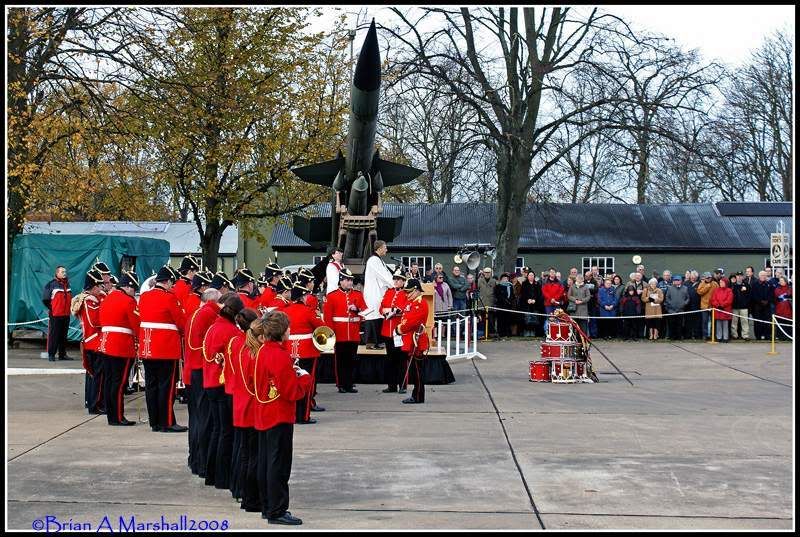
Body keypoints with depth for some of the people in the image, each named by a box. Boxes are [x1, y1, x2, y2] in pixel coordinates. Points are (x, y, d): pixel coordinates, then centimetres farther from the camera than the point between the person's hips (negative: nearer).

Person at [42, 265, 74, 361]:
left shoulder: (67, 284, 13)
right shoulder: (52, 284, -8)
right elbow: (45, 299, -7)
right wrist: (51, 308, 0)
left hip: (66, 315, 6)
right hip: (55, 315, -6)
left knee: (63, 335, 11)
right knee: (54, 335, -3)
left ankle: (62, 354, 18)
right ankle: (51, 354, 3)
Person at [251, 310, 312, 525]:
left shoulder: (262, 349, 5)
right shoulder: (280, 356, -22)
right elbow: (293, 392, -20)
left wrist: (291, 371, 6)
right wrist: (305, 377, -5)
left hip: (263, 415, 9)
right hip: (280, 417, -9)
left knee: (265, 462, 15)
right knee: (279, 465, -2)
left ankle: (267, 507, 24)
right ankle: (277, 511, 4)